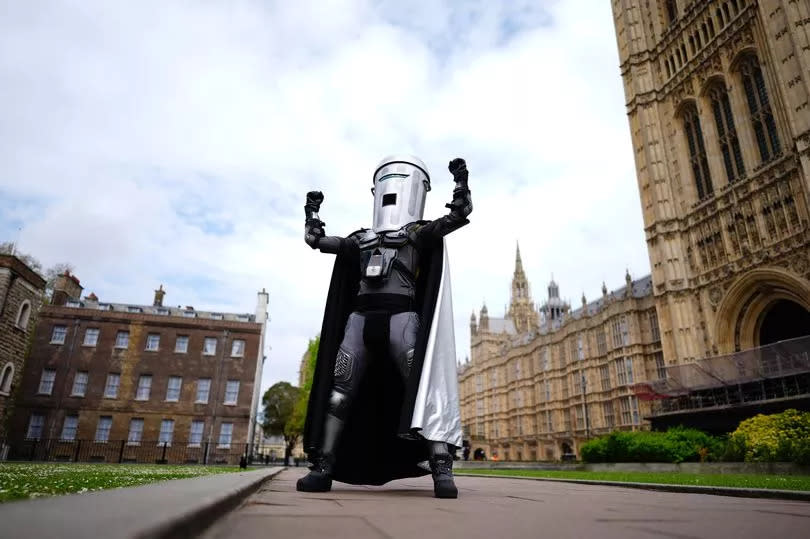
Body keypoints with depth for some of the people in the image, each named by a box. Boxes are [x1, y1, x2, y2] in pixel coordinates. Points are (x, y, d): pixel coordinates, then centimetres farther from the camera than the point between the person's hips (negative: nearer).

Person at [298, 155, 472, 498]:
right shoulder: (362, 239, 25)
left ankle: (442, 468, -16)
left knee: (424, 384, -16)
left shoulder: (422, 233, 16)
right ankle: (323, 467, 3)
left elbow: (459, 214, 3)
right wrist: (312, 213, 18)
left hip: (402, 316, -3)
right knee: (339, 389, -2)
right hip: (360, 318, 4)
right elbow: (317, 240, 25)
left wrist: (461, 182, -8)